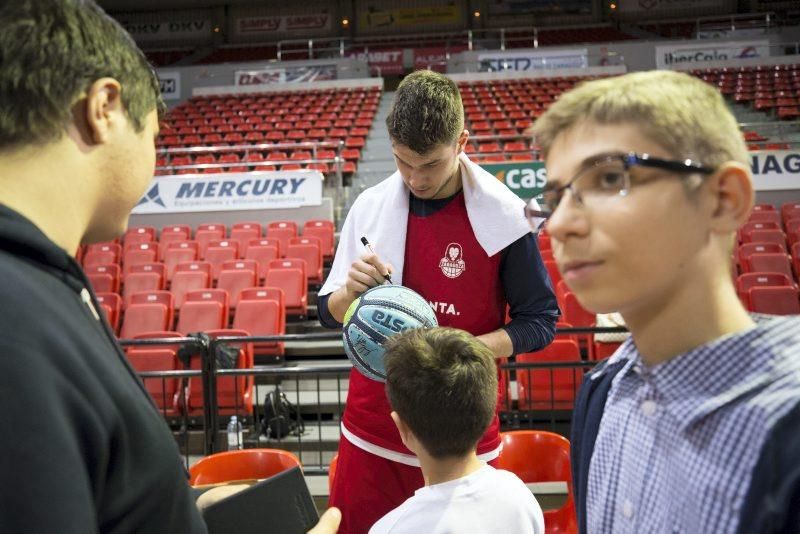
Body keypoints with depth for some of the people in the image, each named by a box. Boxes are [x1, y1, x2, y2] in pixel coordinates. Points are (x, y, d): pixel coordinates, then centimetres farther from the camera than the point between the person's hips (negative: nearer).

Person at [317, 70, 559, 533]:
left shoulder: (504, 216, -10)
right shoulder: (369, 207, -1)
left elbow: (540, 321, -4)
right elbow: (330, 314, 6)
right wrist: (351, 290, -17)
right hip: (372, 429, 3)